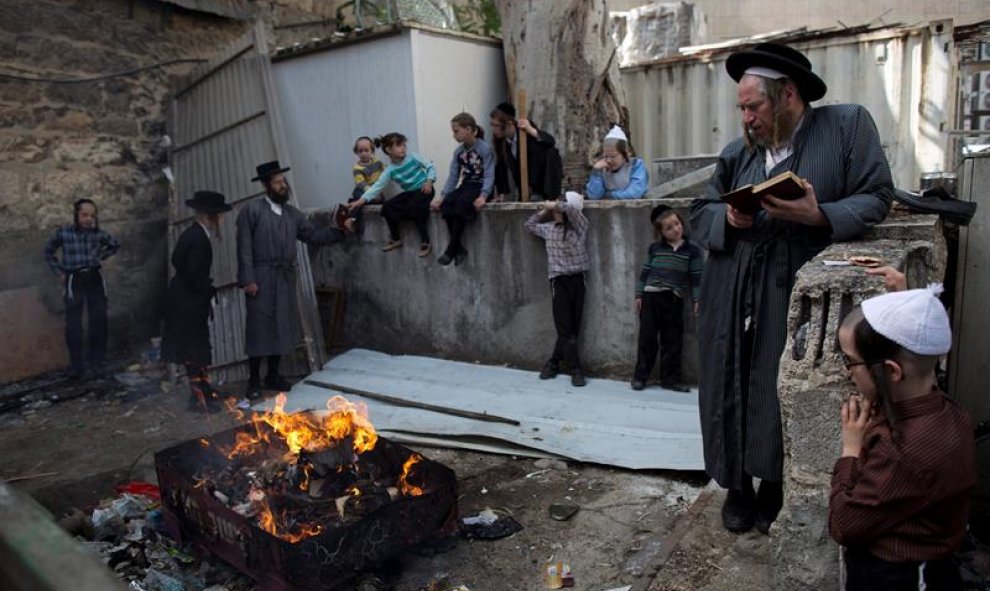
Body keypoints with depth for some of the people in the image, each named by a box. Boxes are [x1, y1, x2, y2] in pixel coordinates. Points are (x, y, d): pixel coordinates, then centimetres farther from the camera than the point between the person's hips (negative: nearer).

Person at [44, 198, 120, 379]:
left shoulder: (99, 233, 0)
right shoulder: (63, 233, -4)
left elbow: (115, 245, 20)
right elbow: (48, 252, 12)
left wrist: (101, 258, 8)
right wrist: (59, 272, 5)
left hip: (95, 279, 2)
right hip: (74, 281, -2)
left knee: (99, 322, 1)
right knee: (73, 325, -3)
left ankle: (98, 363, 11)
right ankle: (76, 366, 8)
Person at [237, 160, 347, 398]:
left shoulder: (292, 212, 13)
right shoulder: (251, 210, -2)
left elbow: (313, 235, 8)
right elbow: (244, 248, -7)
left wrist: (339, 231, -5)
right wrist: (247, 279, -13)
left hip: (285, 279, 5)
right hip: (261, 278, -5)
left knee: (281, 327, 9)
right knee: (259, 327, 0)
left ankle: (273, 375, 21)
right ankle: (254, 379, 10)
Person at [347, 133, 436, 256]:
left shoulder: (413, 157, -9)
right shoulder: (390, 170, -5)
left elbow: (430, 166, -2)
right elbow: (377, 186, -10)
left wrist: (429, 181, -19)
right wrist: (362, 200, -21)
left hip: (423, 189, -5)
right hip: (409, 192, 5)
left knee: (414, 208, -32)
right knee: (388, 207, -9)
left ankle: (425, 243, -22)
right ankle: (396, 239, 9)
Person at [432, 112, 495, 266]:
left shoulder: (485, 149, -9)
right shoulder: (458, 151, 10)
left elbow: (489, 175, -15)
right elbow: (453, 176, 8)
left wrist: (484, 195, -30)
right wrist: (442, 195, -4)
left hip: (480, 186, -6)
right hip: (464, 186, 6)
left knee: (462, 202, -35)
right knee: (446, 203, -26)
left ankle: (451, 248, -27)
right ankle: (459, 248, -20)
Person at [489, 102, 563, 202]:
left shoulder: (525, 130, -28)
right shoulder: (499, 140, -14)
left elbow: (551, 142, -41)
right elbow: (501, 166, -8)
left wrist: (531, 131, -58)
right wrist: (502, 193, -11)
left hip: (547, 175, -5)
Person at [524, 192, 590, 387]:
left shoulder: (580, 224, -2)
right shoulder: (549, 228, 9)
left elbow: (570, 208, -23)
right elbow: (529, 225, 27)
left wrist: (553, 205, -7)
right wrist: (544, 211, 17)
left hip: (577, 279, -1)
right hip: (558, 280, 1)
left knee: (572, 327, 4)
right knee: (565, 328, -3)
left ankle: (553, 363, 19)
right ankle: (576, 369, 4)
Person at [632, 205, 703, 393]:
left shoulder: (692, 250, 2)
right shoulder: (654, 248, 5)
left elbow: (696, 277, 2)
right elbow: (645, 272, 8)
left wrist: (696, 299, -4)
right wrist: (639, 294, 4)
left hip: (674, 300, 0)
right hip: (650, 297, 0)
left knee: (672, 340, 6)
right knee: (647, 338, 3)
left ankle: (670, 378, 16)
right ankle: (640, 375, 13)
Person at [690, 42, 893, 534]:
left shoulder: (848, 125, 1)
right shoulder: (737, 152, 12)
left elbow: (876, 199, -4)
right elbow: (700, 212, 13)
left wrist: (818, 215, -21)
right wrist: (727, 218, -9)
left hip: (799, 297, -3)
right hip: (734, 300, 4)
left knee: (786, 396, 4)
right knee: (731, 391, 8)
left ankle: (774, 489, 27)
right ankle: (736, 487, 27)